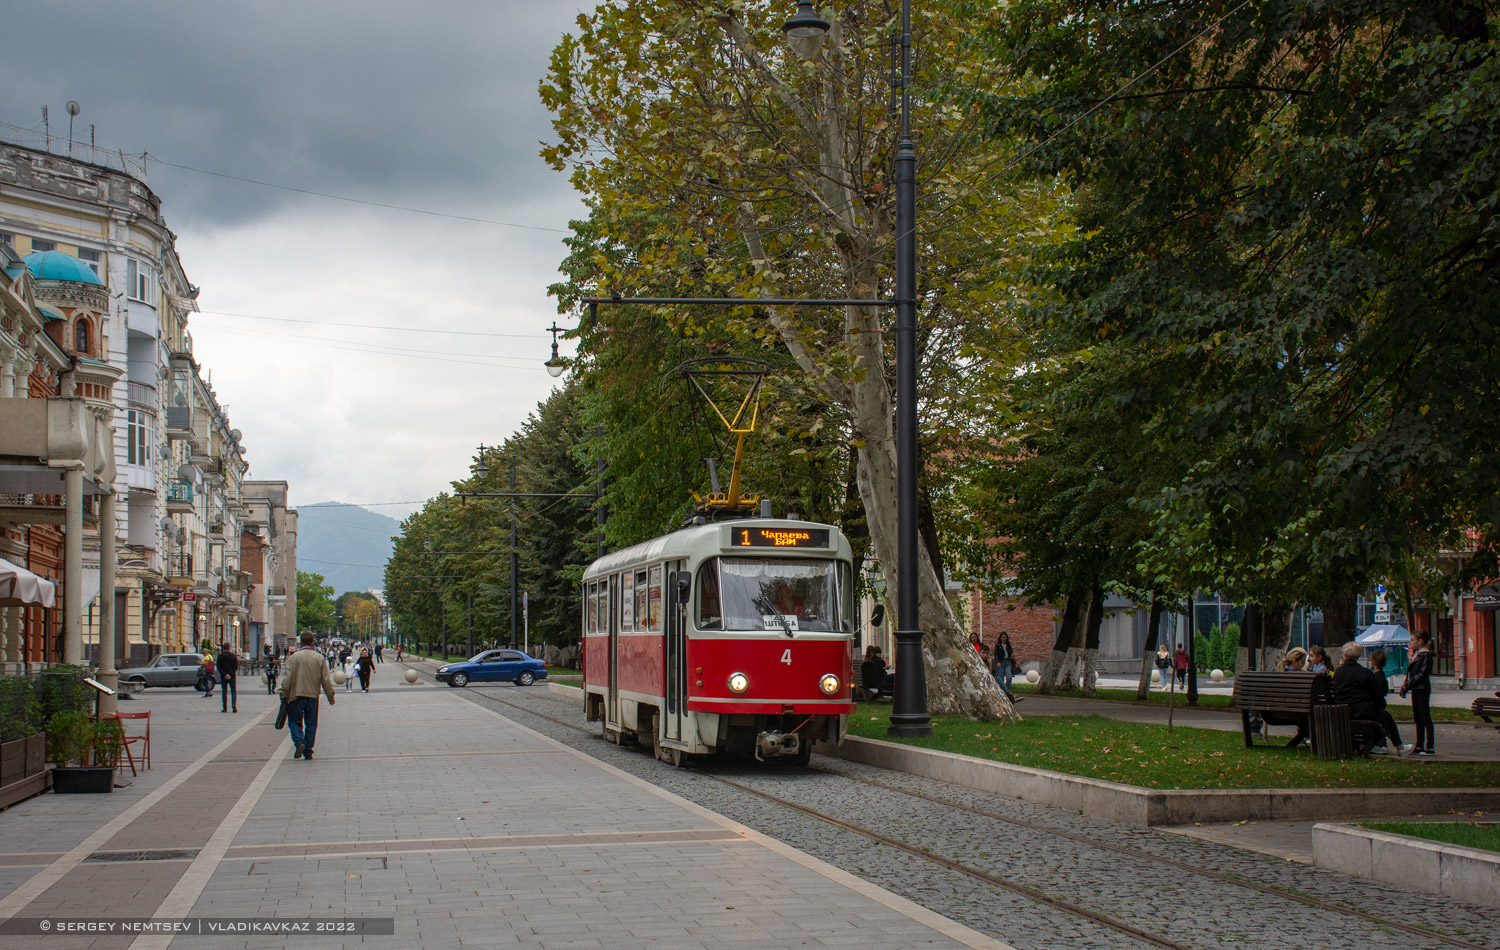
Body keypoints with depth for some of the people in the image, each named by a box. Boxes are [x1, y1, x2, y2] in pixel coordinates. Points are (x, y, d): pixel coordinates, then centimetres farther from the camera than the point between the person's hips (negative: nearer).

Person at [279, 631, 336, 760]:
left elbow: (287, 678, -9)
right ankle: (308, 751, 9)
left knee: (295, 721, 7)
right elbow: (326, 680, 4)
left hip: (296, 695, -2)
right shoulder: (319, 659, 2)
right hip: (313, 696, 2)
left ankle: (299, 742, -18)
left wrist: (284, 694, -1)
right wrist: (331, 697, 12)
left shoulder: (293, 658, -5)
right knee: (311, 724, 10)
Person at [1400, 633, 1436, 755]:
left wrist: (1408, 684, -15)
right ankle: (1419, 746, 17)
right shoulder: (1416, 654, 16)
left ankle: (1430, 747, -7)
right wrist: (1405, 686, 10)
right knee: (1417, 718, 11)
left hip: (1422, 690, -9)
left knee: (1425, 718, -8)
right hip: (1415, 690, 9)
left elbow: (1422, 674, -17)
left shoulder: (1426, 655, -12)